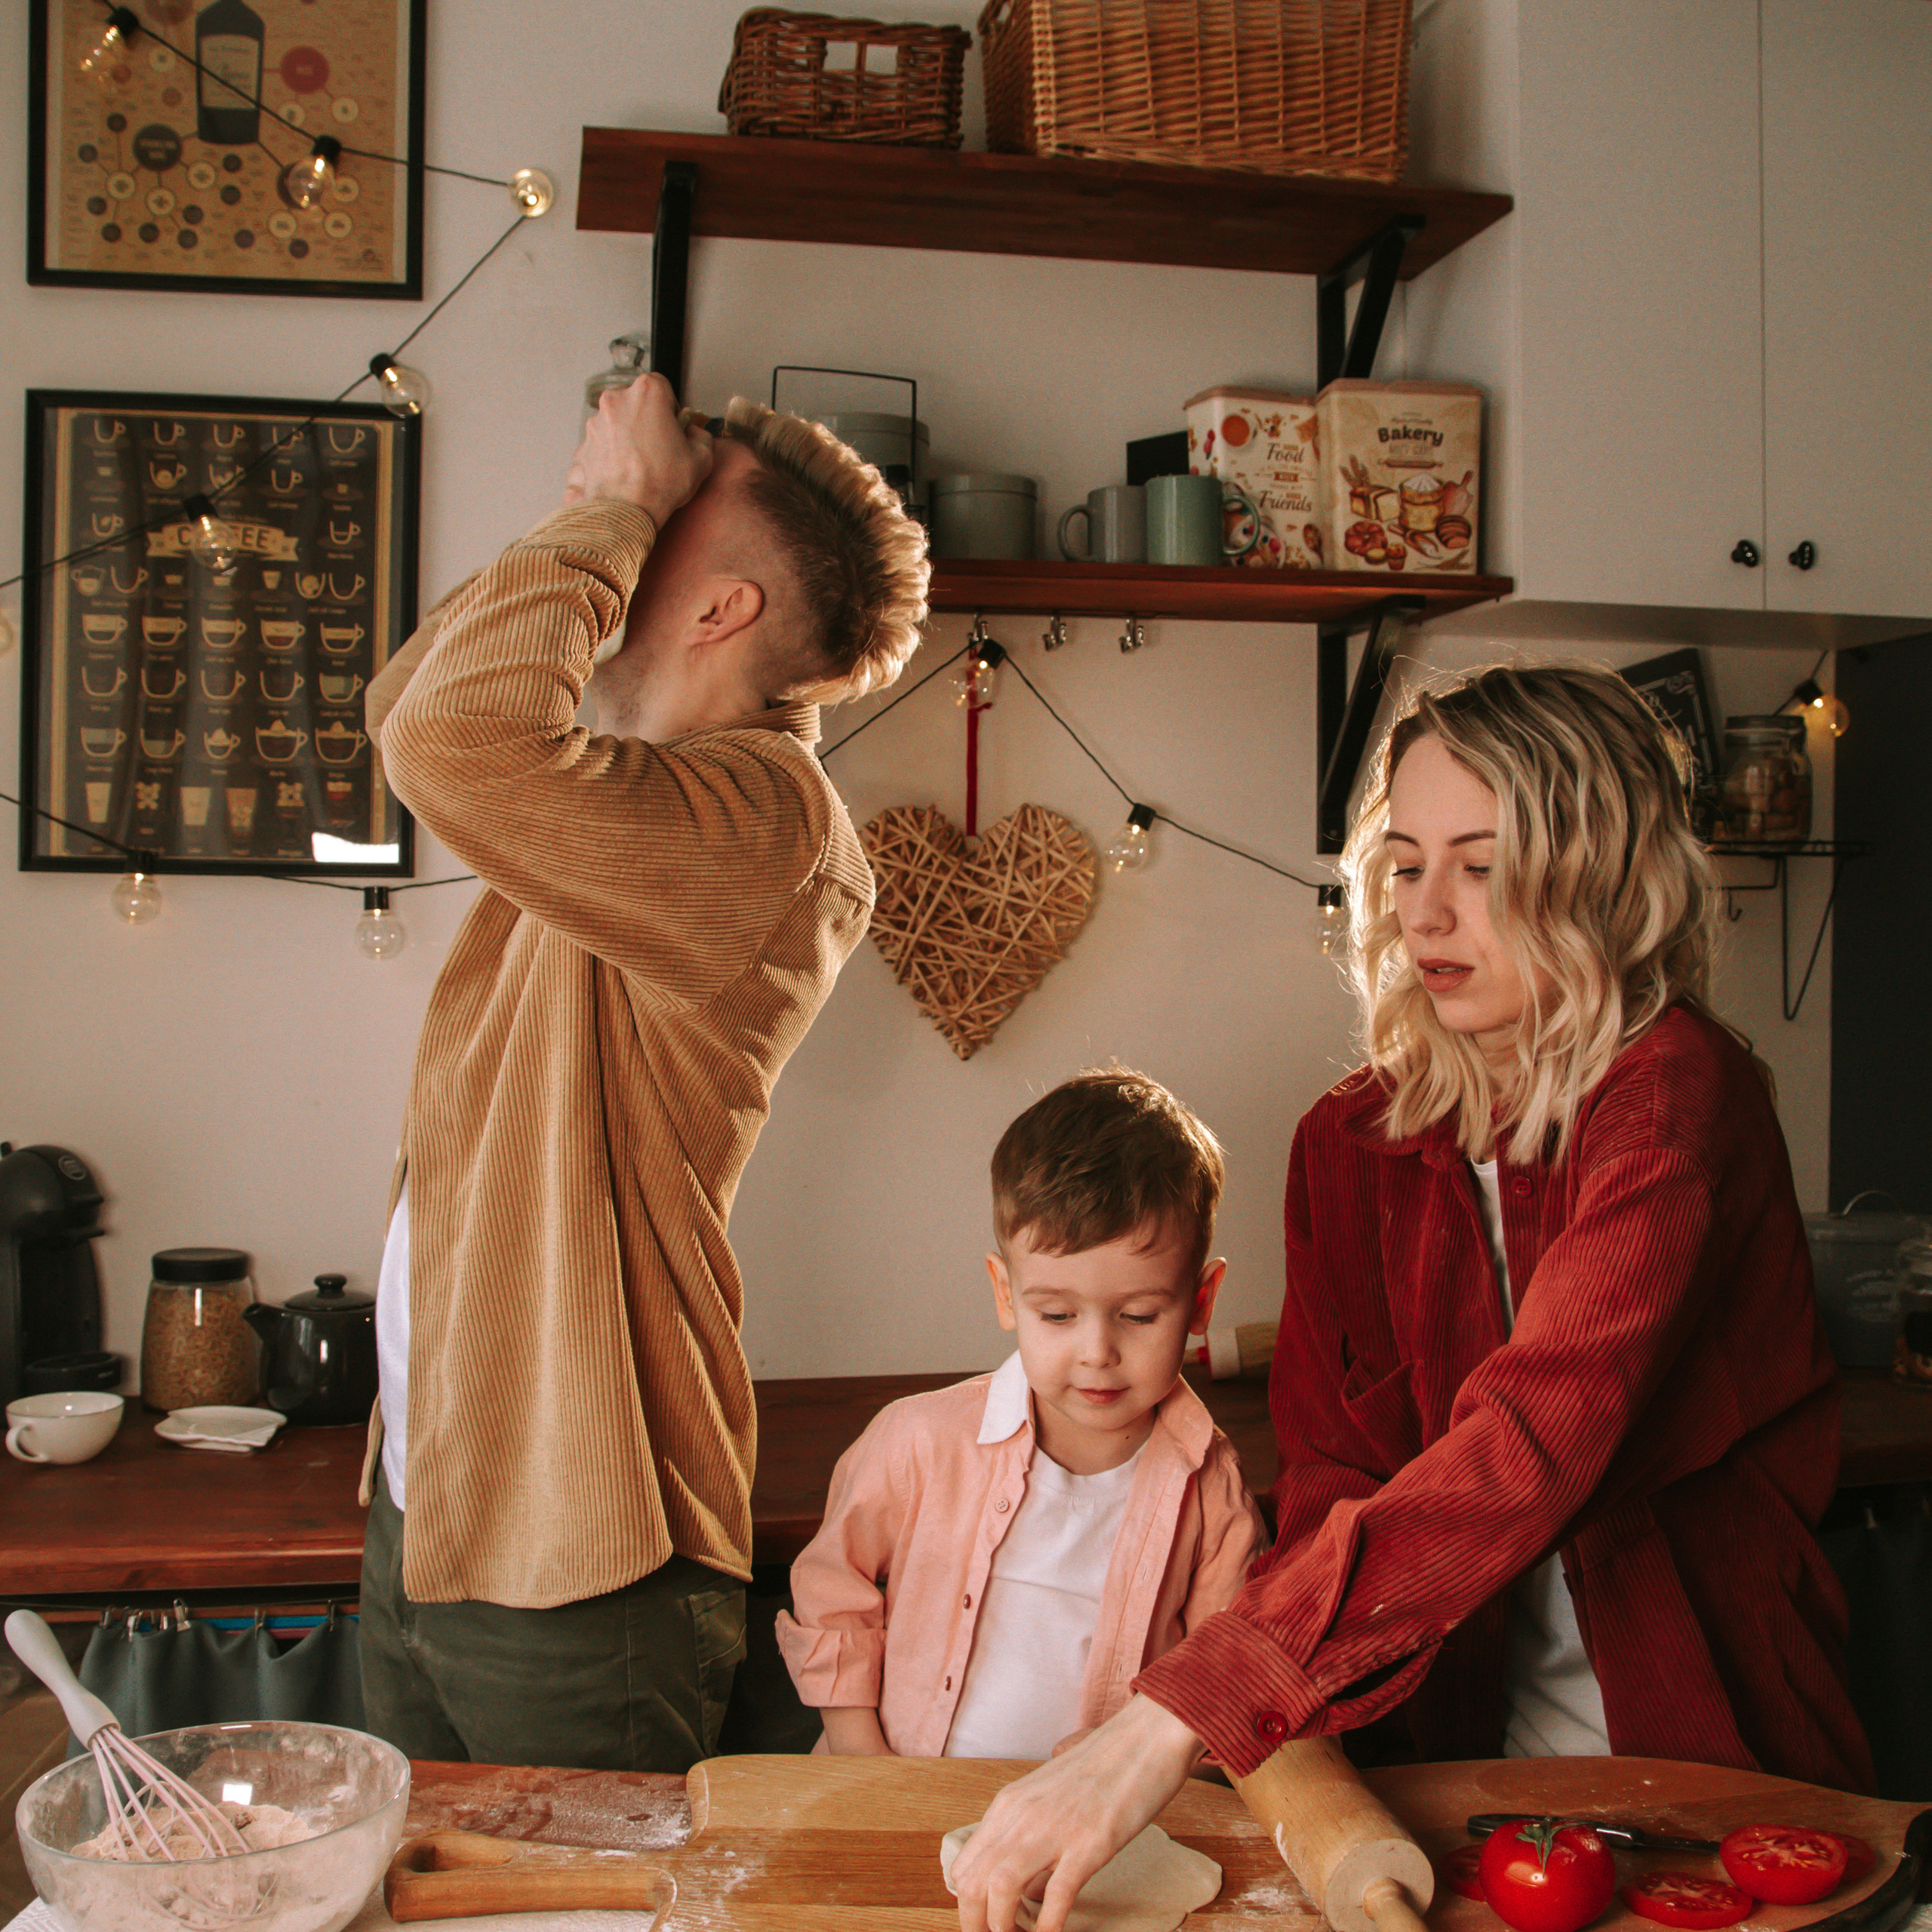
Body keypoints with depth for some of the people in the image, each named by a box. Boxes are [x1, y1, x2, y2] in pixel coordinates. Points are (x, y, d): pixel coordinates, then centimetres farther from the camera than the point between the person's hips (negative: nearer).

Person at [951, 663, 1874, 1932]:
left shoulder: (1678, 1090, -16)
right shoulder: (1353, 1142, 2)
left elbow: (1534, 1444, -30)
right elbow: (1332, 1463, 2)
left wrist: (1177, 1716, -38)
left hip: (1713, 1755, -2)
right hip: (1468, 1743, 3)